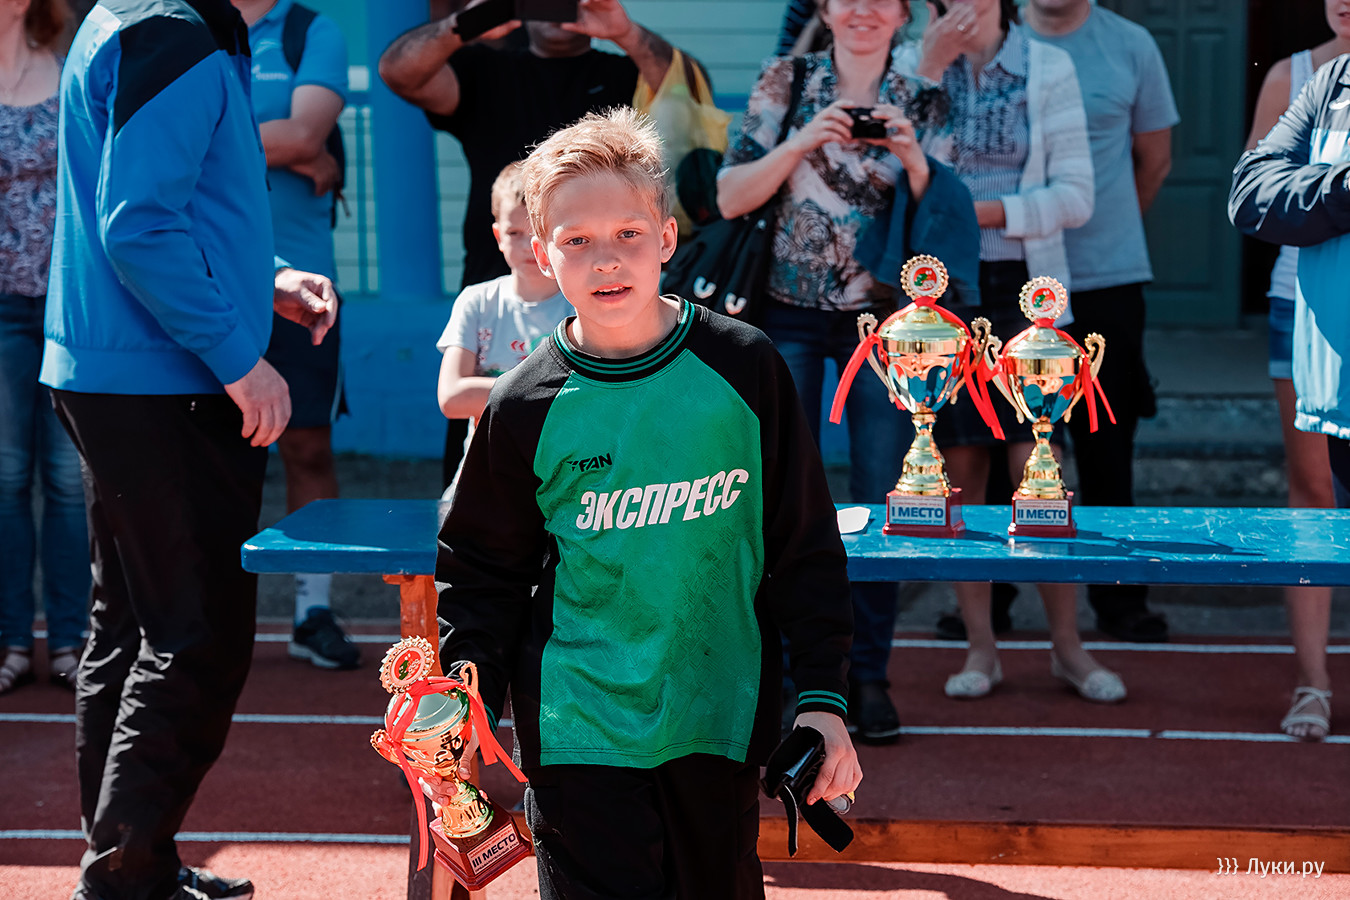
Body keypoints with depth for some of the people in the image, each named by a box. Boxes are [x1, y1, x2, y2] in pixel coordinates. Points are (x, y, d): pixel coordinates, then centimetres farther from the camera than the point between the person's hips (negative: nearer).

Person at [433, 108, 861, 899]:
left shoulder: (744, 369, -3)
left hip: (722, 714, 1)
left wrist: (822, 698, 0)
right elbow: (481, 572, 7)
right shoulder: (526, 409, -4)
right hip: (582, 728, -1)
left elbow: (805, 546, 2)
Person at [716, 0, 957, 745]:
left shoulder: (923, 101, 3)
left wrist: (911, 155, -16)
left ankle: (868, 676, 12)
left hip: (881, 320, 1)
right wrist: (802, 142, -17)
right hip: (789, 313, -1)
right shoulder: (785, 83, 1)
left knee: (881, 502, 1)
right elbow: (731, 197, -4)